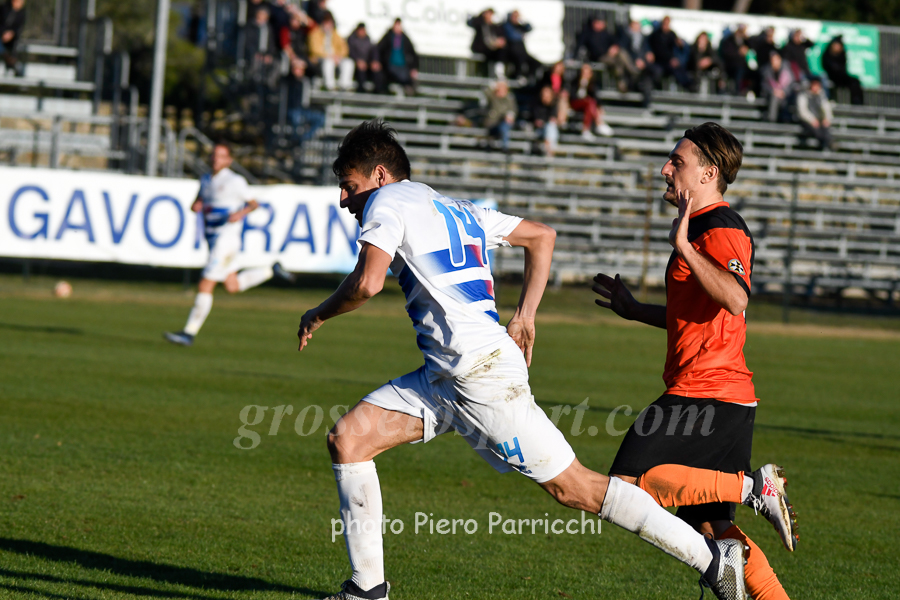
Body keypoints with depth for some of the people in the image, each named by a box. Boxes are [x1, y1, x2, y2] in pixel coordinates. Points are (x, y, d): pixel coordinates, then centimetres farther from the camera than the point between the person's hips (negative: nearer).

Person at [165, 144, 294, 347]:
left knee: (205, 286, -11)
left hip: (227, 237, -8)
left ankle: (189, 333, -10)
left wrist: (240, 213, -22)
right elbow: (199, 202, 23)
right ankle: (272, 271, 32)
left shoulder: (235, 181, -8)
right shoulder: (206, 180, 13)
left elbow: (253, 204, -2)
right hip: (213, 239, 8)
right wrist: (196, 206, -1)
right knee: (233, 286, 15)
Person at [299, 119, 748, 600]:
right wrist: (524, 317, 22)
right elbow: (541, 236, 26)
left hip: (481, 371, -10)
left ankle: (715, 559, -4)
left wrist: (319, 315, 1)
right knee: (346, 438, 4)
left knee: (574, 487, -7)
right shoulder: (455, 210, 22)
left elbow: (367, 283, -18)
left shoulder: (388, 201, -3)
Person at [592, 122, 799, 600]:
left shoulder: (722, 230, -10)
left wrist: (683, 246, -28)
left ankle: (753, 487, -13)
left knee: (628, 485, -15)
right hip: (730, 398, 10)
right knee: (710, 529, 9)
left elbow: (735, 300, -30)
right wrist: (635, 310, 32)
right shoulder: (704, 228, 22)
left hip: (706, 393, -10)